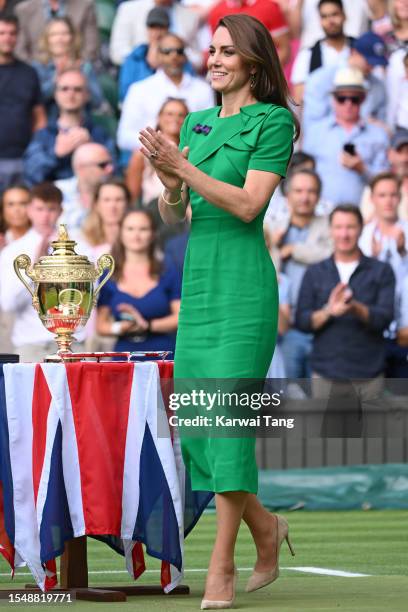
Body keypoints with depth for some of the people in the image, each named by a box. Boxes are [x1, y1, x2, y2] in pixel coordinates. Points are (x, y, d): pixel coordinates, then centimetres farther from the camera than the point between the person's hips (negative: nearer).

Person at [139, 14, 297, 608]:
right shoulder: (196, 124, 15)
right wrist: (169, 183, -11)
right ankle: (265, 527, 26)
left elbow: (248, 204, -14)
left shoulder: (274, 121, -4)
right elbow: (171, 214, 11)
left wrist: (183, 168, -21)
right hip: (197, 282, 7)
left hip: (244, 283, -7)